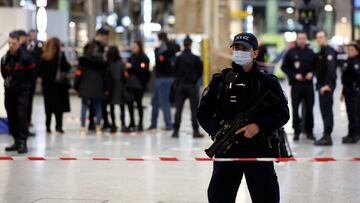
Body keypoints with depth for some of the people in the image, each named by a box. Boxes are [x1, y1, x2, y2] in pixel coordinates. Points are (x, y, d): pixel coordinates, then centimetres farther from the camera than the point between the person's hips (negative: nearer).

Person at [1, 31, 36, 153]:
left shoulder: (25, 58, -15)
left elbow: (31, 74, -4)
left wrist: (24, 85, 3)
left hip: (22, 91, -5)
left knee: (21, 116, -12)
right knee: (11, 116, 8)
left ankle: (23, 142, -9)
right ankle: (16, 141, 17)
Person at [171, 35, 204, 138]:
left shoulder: (178, 58, -5)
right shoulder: (196, 58, -8)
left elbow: (175, 71, 0)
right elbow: (200, 72, -1)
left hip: (180, 85, 2)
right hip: (192, 85, -2)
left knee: (178, 109, 6)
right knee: (194, 109, 3)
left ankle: (176, 131, 5)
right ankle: (195, 131, 2)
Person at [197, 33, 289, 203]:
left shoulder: (268, 82, 1)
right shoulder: (219, 81, 4)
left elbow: (282, 113, -2)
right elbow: (203, 112, 4)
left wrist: (259, 126, -18)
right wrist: (217, 132, -13)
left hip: (259, 149, -1)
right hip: (226, 149, 1)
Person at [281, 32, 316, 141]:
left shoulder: (311, 53, 8)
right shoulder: (291, 52, 1)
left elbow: (316, 66, 16)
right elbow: (284, 67, 2)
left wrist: (312, 73, -4)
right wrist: (294, 75, -9)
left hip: (308, 83, 2)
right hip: (296, 84, -2)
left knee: (309, 108, 5)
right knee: (295, 109, -2)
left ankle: (309, 131, 14)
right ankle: (297, 131, 5)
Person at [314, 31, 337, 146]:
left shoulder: (329, 51, -13)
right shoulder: (321, 51, 16)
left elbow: (331, 69, -22)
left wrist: (327, 85, -27)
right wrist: (319, 84, 12)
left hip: (327, 85, -9)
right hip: (322, 84, 10)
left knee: (326, 111, -9)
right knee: (325, 110, 13)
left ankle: (327, 137, -8)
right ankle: (326, 136, 19)